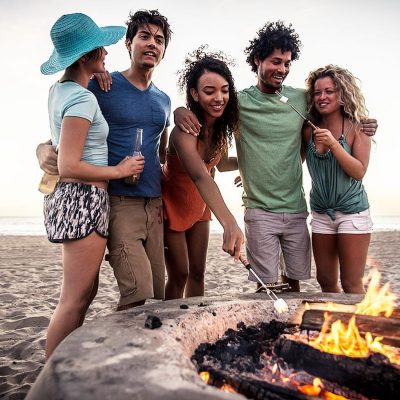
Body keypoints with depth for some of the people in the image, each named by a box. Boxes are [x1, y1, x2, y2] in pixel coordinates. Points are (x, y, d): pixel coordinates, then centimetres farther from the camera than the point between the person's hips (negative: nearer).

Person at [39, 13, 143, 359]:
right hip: (84, 199, -10)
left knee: (85, 293, 17)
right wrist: (120, 170, -9)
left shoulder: (60, 90, 14)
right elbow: (69, 166, -20)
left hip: (72, 199, 10)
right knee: (74, 300, -2)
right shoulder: (82, 98, -15)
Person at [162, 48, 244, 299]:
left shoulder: (222, 126, -9)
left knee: (198, 273, 13)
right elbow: (201, 178, -49)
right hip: (172, 204, -6)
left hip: (199, 205, 7)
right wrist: (229, 223, -61)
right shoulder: (185, 131, -32)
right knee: (179, 275, 0)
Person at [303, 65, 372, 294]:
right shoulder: (309, 131, 2)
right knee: (326, 282, 12)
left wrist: (333, 144, -22)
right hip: (321, 213, 4)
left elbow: (359, 172, -12)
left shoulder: (357, 128, -7)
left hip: (352, 213, -4)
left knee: (352, 285, 2)